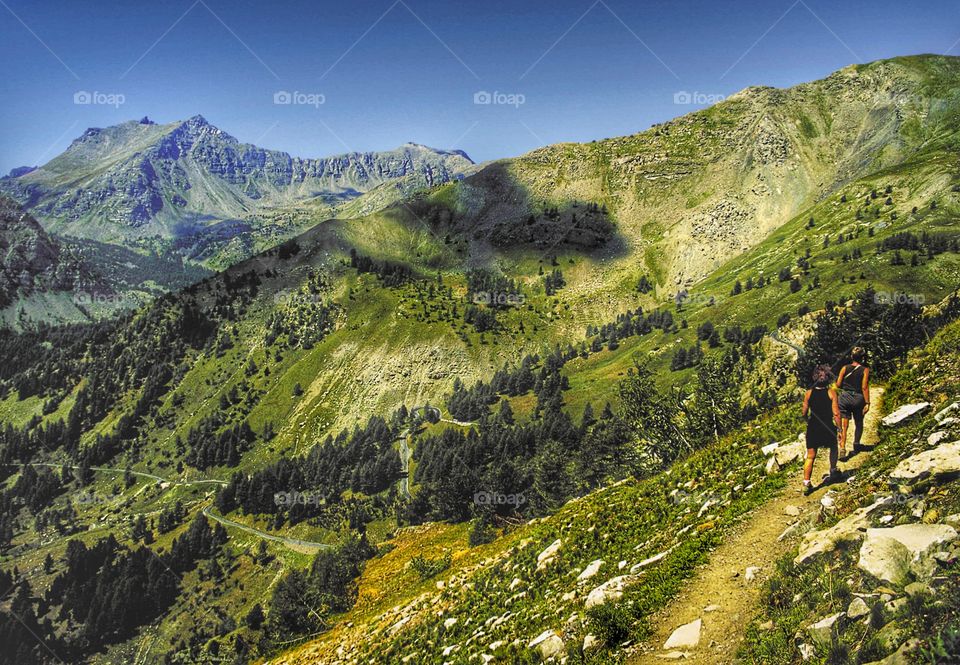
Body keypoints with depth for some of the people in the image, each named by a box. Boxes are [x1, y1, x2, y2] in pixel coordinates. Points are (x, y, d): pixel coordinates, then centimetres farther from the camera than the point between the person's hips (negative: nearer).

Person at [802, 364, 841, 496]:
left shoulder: (809, 393, -5)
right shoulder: (831, 392, -11)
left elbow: (804, 413, 2)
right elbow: (836, 414, -12)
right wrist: (840, 428, -2)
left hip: (813, 428, 1)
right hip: (828, 428, -1)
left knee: (810, 457, 6)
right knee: (833, 447, 30)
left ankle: (806, 484, -2)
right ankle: (833, 470, 45)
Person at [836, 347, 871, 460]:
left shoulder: (845, 368, -1)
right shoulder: (865, 370, -6)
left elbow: (838, 384, -3)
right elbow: (864, 387, -11)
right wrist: (867, 403, -8)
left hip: (845, 397, 1)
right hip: (858, 399, -1)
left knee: (843, 425, -2)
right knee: (859, 423, 21)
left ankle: (842, 448, -14)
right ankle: (856, 445, 33)